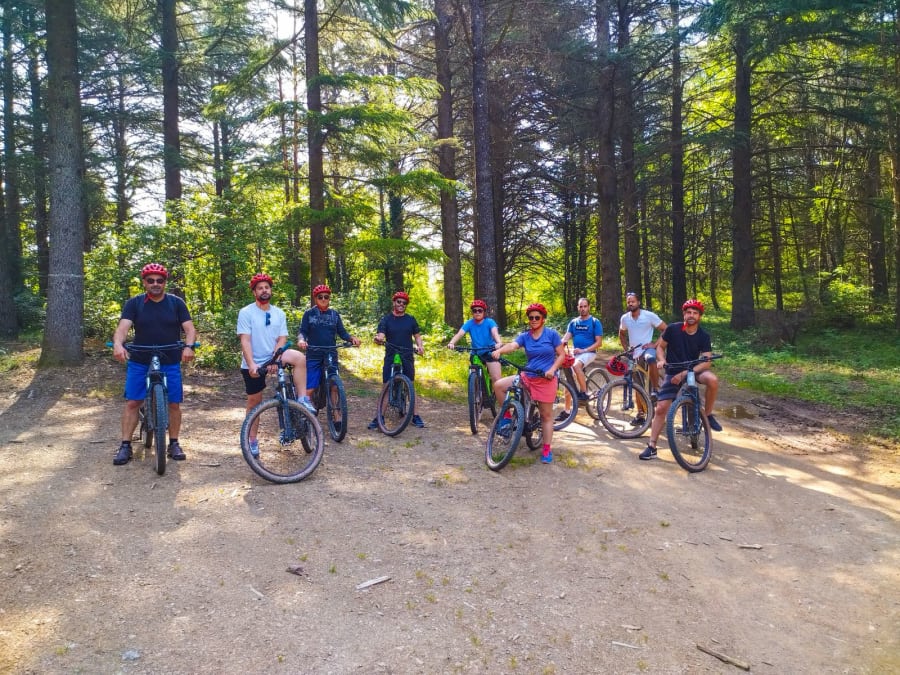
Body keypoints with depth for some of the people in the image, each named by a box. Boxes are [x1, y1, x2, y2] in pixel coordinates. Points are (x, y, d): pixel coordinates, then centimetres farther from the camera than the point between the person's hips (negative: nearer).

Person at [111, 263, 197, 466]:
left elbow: (189, 328, -6)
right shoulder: (134, 303, 0)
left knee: (174, 403, 2)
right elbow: (123, 326, -13)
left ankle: (174, 444, 16)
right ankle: (125, 446, 9)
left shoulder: (176, 303, 1)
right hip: (139, 362, 0)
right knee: (132, 402, 0)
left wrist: (189, 346, -27)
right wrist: (118, 343, -34)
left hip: (170, 363, 0)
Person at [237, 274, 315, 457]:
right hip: (253, 364, -2)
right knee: (254, 402, 5)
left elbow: (282, 339, -2)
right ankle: (252, 441, 20)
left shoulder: (279, 314, 4)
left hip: (273, 359, 2)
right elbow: (245, 341, -15)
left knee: (299, 357, -27)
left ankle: (302, 399, -21)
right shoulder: (246, 312, -7)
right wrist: (251, 364, -28)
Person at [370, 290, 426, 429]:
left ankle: (415, 416, 13)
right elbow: (380, 335, -9)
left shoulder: (410, 319, 8)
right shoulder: (386, 319, 2)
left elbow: (417, 335, 13)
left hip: (407, 359, 1)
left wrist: (420, 346, -7)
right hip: (390, 358, -1)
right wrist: (378, 339, -33)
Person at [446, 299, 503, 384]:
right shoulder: (469, 323, -7)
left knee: (496, 379, -14)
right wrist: (451, 343, -42)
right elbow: (459, 334, -21)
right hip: (476, 354, 3)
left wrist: (499, 343, -53)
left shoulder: (490, 322, -12)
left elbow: (495, 333, -31)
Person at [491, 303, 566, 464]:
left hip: (546, 378, -3)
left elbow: (562, 355, -1)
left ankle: (547, 449, 13)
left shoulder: (552, 334, -3)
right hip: (527, 377, 4)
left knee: (546, 415, 3)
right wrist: (499, 351, -39)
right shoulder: (524, 336, 2)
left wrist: (552, 370, -17)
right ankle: (507, 416, 8)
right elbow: (512, 345, -17)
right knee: (498, 385, -11)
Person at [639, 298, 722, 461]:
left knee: (712, 380, -34)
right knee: (661, 408, -10)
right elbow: (660, 346, 3)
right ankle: (652, 446, 0)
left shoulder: (704, 336, -9)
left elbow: (707, 362, -15)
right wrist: (662, 360, -19)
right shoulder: (672, 329, -10)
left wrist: (684, 373, -27)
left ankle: (707, 415, -9)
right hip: (673, 373, 0)